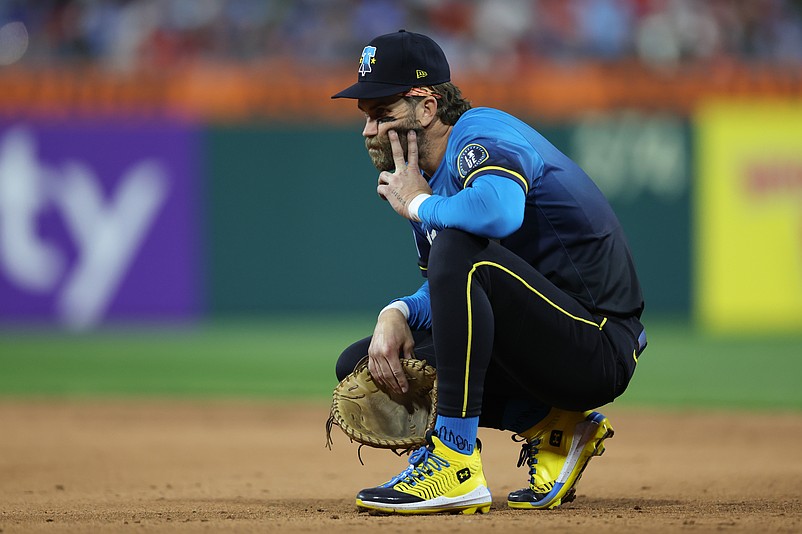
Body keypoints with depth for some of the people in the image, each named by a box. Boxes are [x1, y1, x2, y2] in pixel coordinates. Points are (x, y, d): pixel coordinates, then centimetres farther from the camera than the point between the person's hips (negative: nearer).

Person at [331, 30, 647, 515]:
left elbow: (499, 211, -40)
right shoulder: (429, 176, 12)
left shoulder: (482, 134, -16)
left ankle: (456, 466, -30)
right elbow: (446, 294, 19)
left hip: (600, 351, -10)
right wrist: (396, 315, -4)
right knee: (360, 367, 10)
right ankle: (548, 426, 6)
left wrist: (418, 204, -19)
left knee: (460, 248, -32)